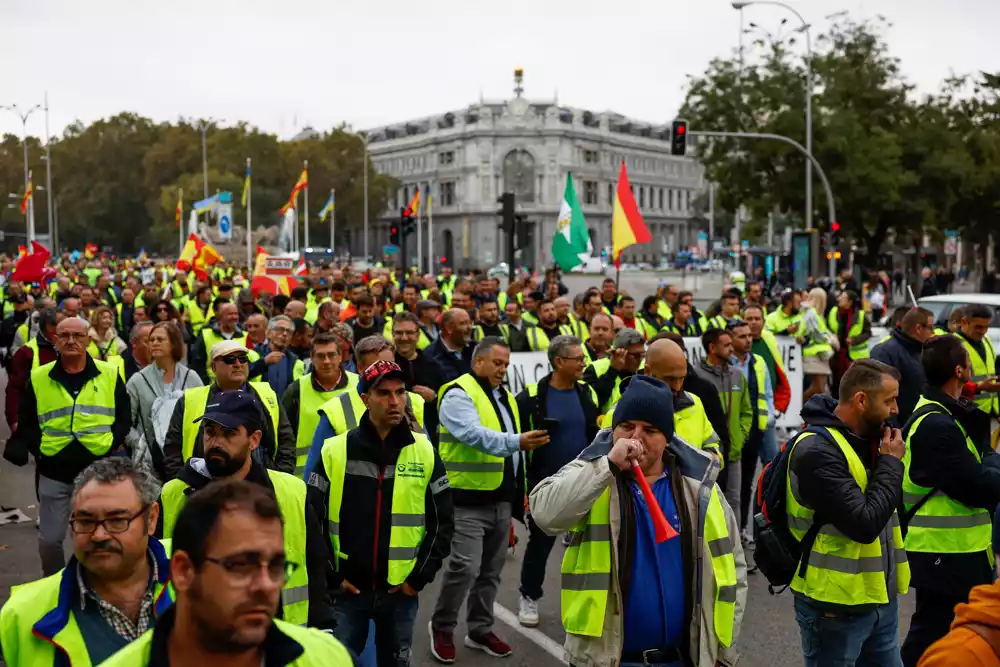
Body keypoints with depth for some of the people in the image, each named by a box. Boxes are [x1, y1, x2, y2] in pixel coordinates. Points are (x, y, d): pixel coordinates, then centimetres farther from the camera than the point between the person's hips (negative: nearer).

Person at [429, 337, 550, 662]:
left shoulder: (504, 397, 15)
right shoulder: (459, 394, -12)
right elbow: (474, 435, -29)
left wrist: (514, 490, 18)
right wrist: (516, 442, -41)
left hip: (500, 498, 8)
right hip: (467, 499, -8)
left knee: (491, 570, 14)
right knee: (465, 567, -11)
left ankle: (480, 629, 28)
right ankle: (442, 627, 11)